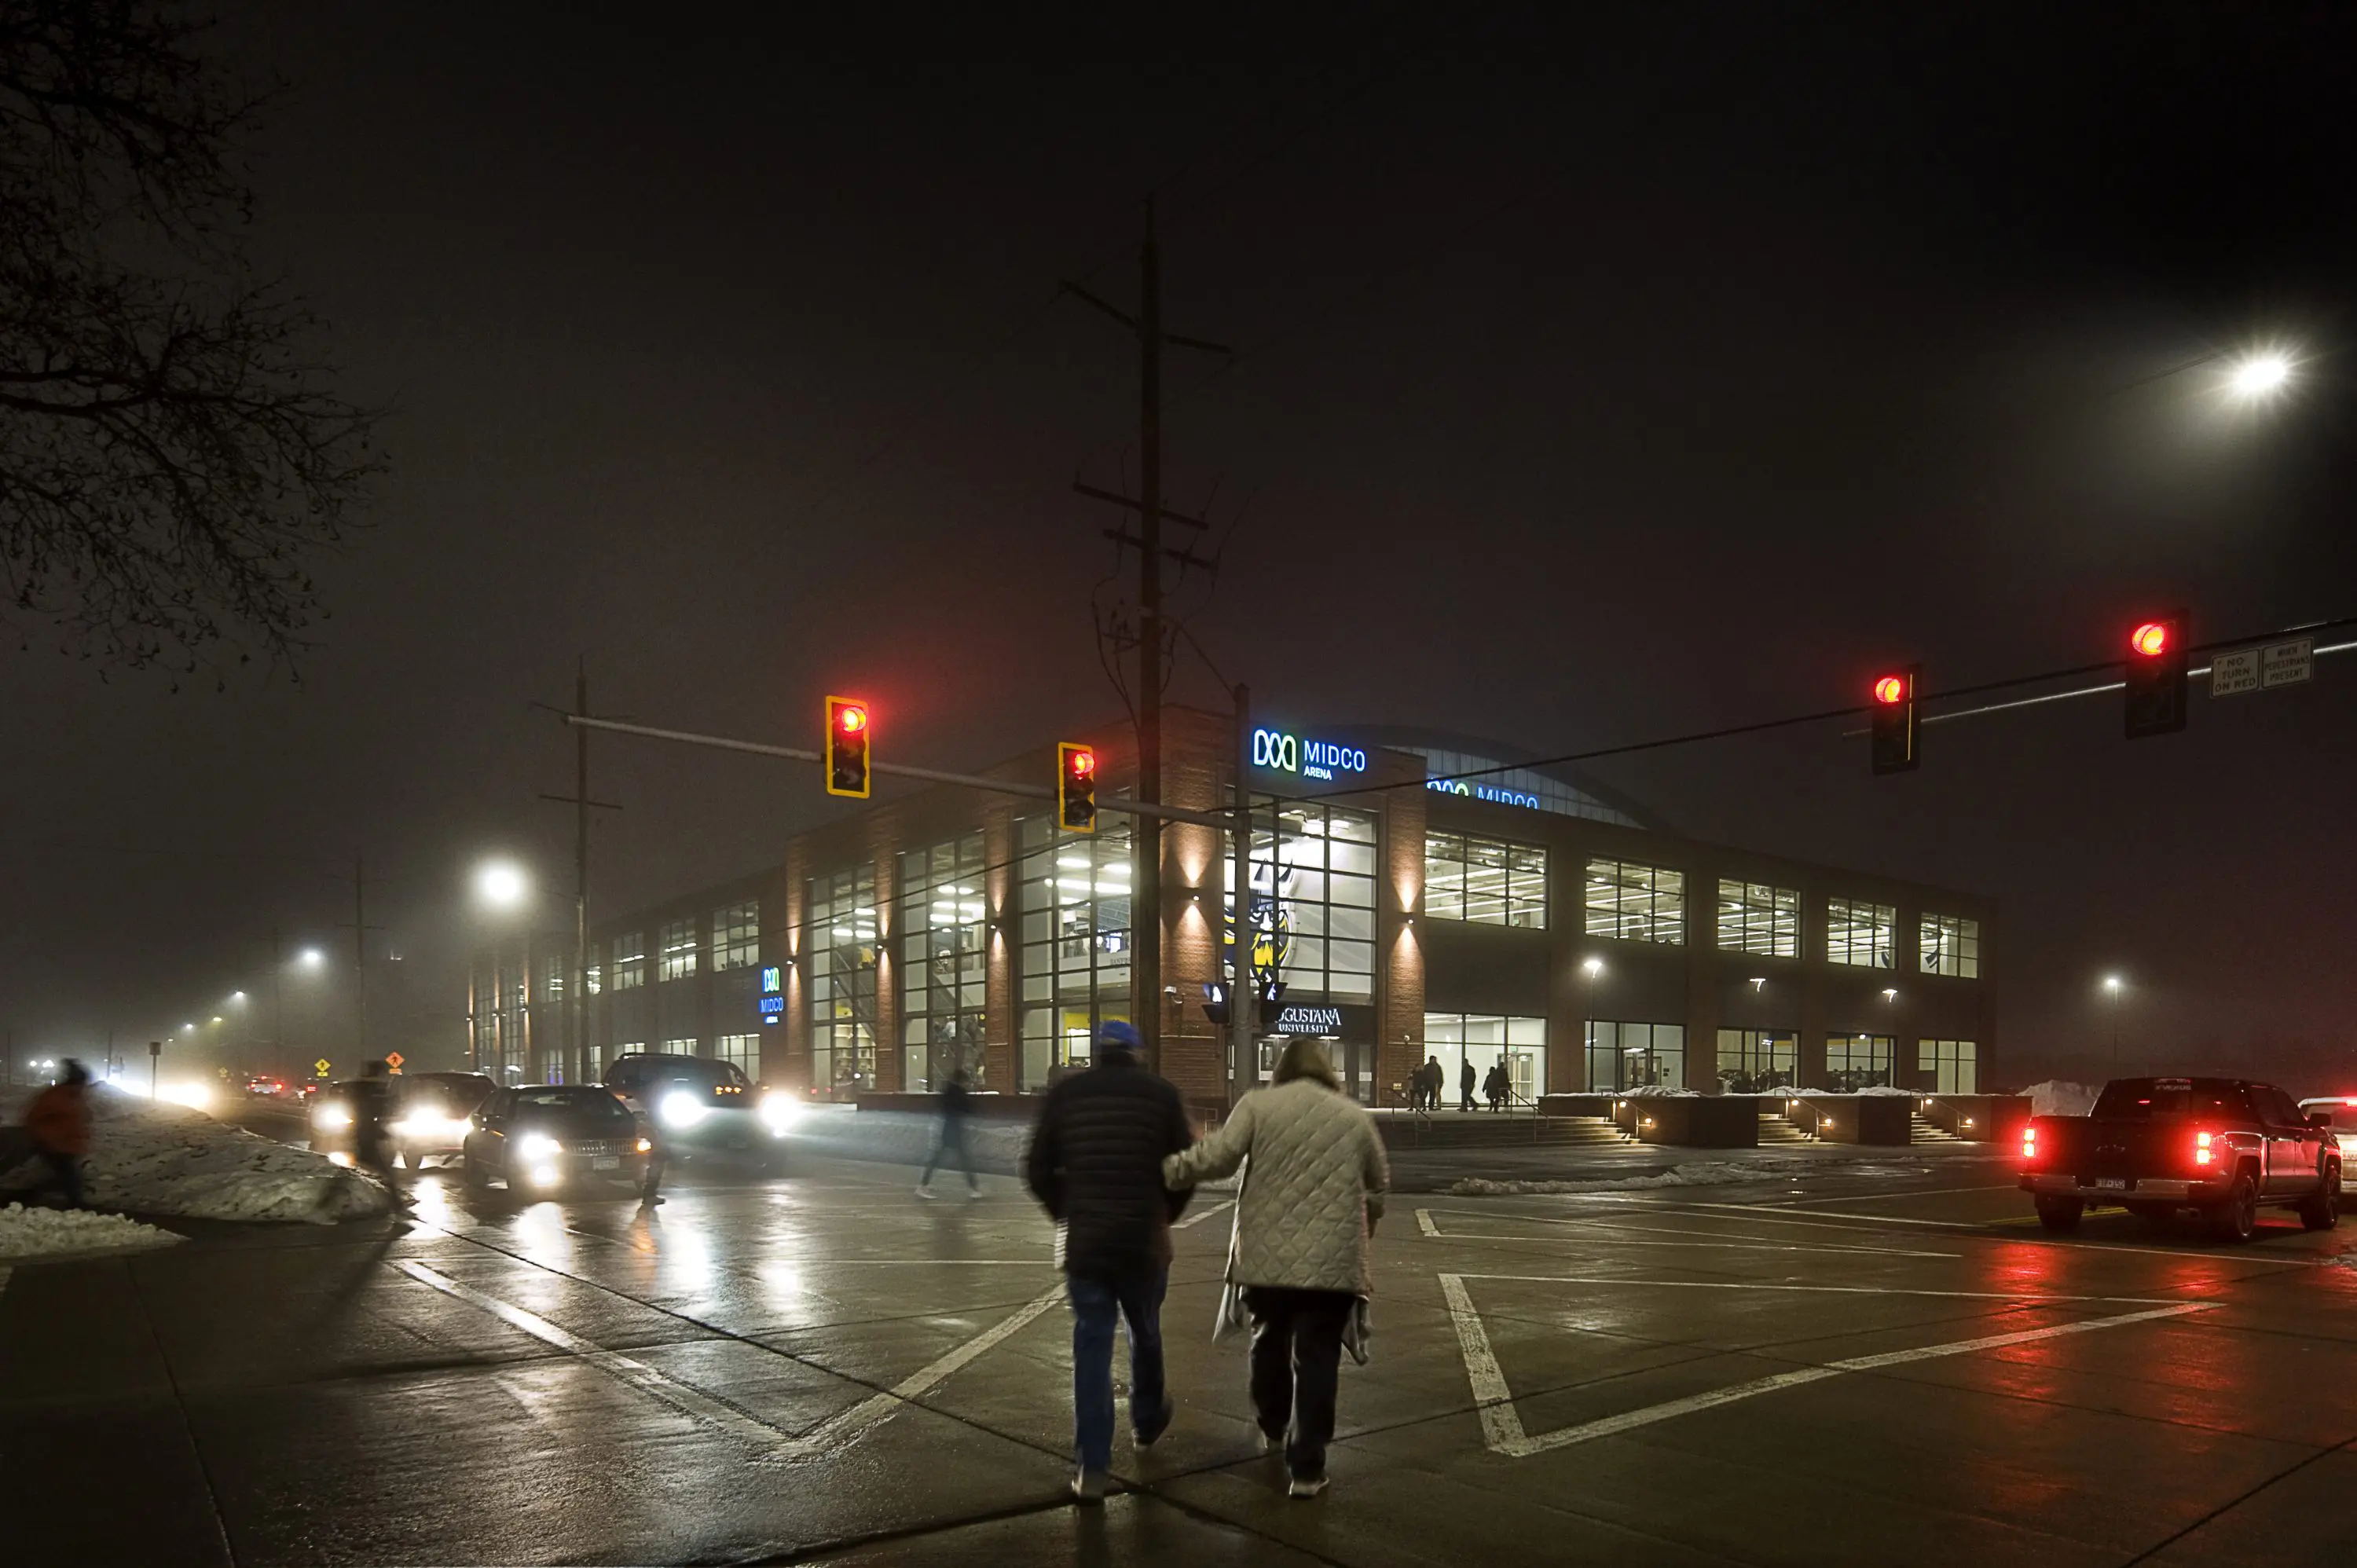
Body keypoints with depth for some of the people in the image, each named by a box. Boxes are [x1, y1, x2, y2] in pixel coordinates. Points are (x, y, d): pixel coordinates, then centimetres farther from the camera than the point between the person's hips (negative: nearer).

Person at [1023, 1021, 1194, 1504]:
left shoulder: (1065, 1093, -1)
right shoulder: (1161, 1095, -3)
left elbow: (1038, 1168, -1)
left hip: (1083, 1242, 0)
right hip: (1146, 1242, 0)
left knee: (1092, 1346, 6)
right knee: (1146, 1335, 22)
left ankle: (1091, 1467, 3)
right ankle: (1147, 1421, 44)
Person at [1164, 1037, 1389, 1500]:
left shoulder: (1258, 1103, 2)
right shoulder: (1355, 1115, 9)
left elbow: (1218, 1156, -10)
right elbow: (1379, 1185, 17)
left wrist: (1164, 1169, 2)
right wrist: (1361, 1232, 32)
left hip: (1267, 1253, 0)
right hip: (1333, 1259, 0)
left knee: (1269, 1340, 22)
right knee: (1316, 1359, 4)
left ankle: (1272, 1430, 40)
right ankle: (1306, 1468, 3)